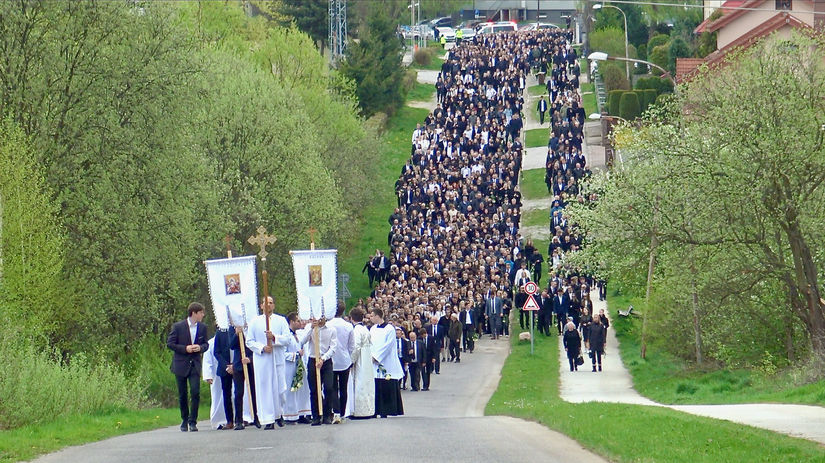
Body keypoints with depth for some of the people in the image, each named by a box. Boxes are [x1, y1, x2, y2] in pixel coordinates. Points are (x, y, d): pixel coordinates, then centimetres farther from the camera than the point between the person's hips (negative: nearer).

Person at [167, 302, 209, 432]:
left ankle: (192, 421, -5)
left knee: (195, 392, -12)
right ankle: (184, 420, 21)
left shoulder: (202, 327, 5)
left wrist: (200, 348, -10)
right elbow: (170, 343, -5)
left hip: (195, 365, 2)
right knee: (182, 395, 6)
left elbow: (206, 344, 14)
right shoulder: (178, 326, -6)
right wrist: (185, 348, -16)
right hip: (181, 365, -2)